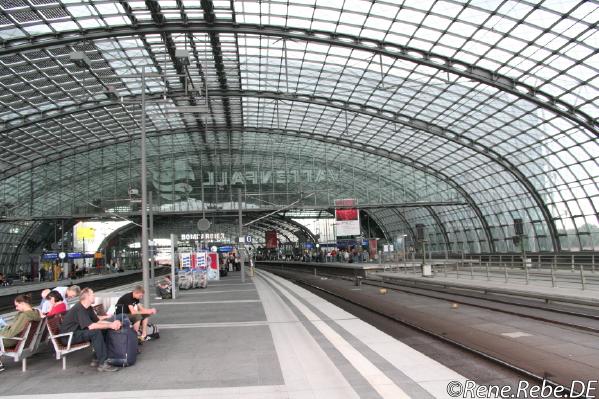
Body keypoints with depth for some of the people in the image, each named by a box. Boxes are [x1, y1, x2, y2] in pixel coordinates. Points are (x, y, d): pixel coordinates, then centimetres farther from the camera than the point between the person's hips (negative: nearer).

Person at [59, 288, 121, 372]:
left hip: (77, 333, 9)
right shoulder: (79, 309, -23)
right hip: (68, 337, -9)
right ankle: (102, 364, -25)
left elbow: (97, 321, 4)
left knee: (103, 330, -4)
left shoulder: (88, 308, 7)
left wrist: (112, 323, -13)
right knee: (96, 332, -27)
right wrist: (110, 325, -28)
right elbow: (91, 326, -32)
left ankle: (97, 360, 1)